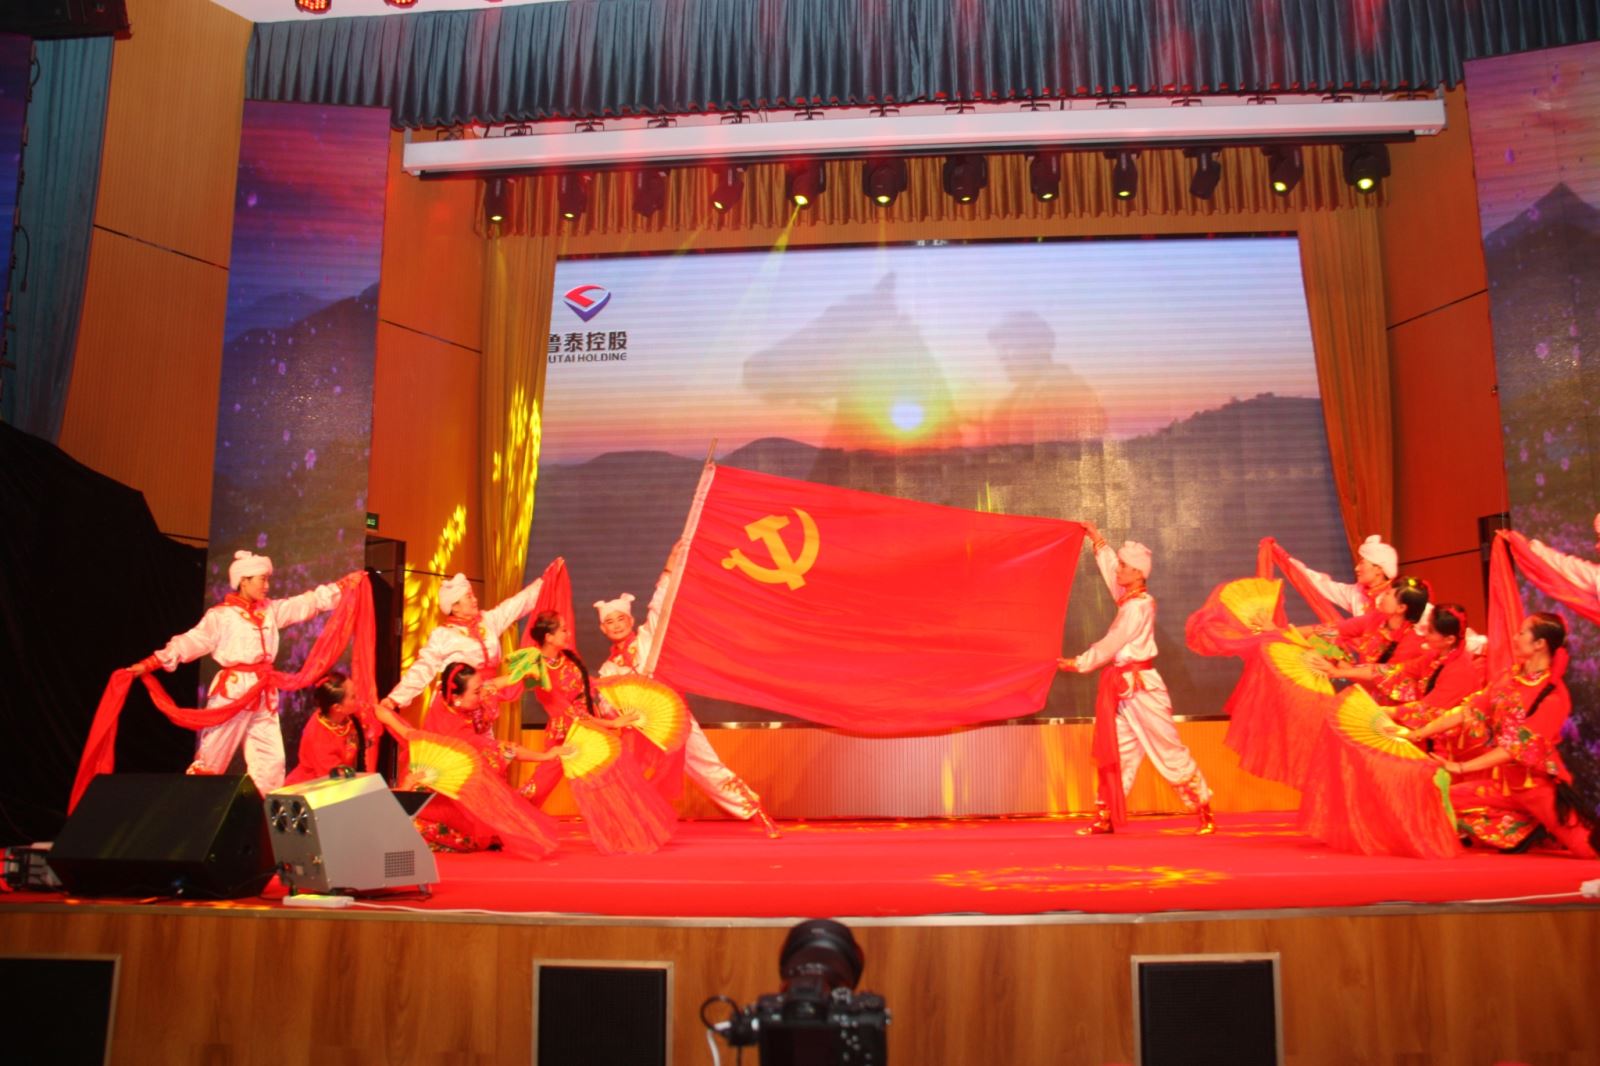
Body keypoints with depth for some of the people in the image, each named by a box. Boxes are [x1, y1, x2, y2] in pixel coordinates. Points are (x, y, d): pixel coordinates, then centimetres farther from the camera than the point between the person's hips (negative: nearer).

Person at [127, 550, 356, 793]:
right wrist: (150, 663, -22)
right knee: (212, 757, -3)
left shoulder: (270, 610, 12)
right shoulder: (221, 616, -6)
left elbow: (309, 602, 13)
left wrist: (345, 584, 10)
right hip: (232, 691, -6)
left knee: (271, 759, 6)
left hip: (263, 693, 6)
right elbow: (190, 642, -12)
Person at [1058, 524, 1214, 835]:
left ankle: (1205, 812, 5)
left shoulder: (1139, 606, -16)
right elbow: (1111, 571, 28)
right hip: (1123, 687, 9)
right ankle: (1105, 817, 10)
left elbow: (1110, 644, -14)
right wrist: (1098, 541, 33)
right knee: (1115, 752, 7)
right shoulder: (1128, 598, 9)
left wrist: (1079, 664, -5)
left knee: (1168, 749, -3)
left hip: (1142, 687, -9)